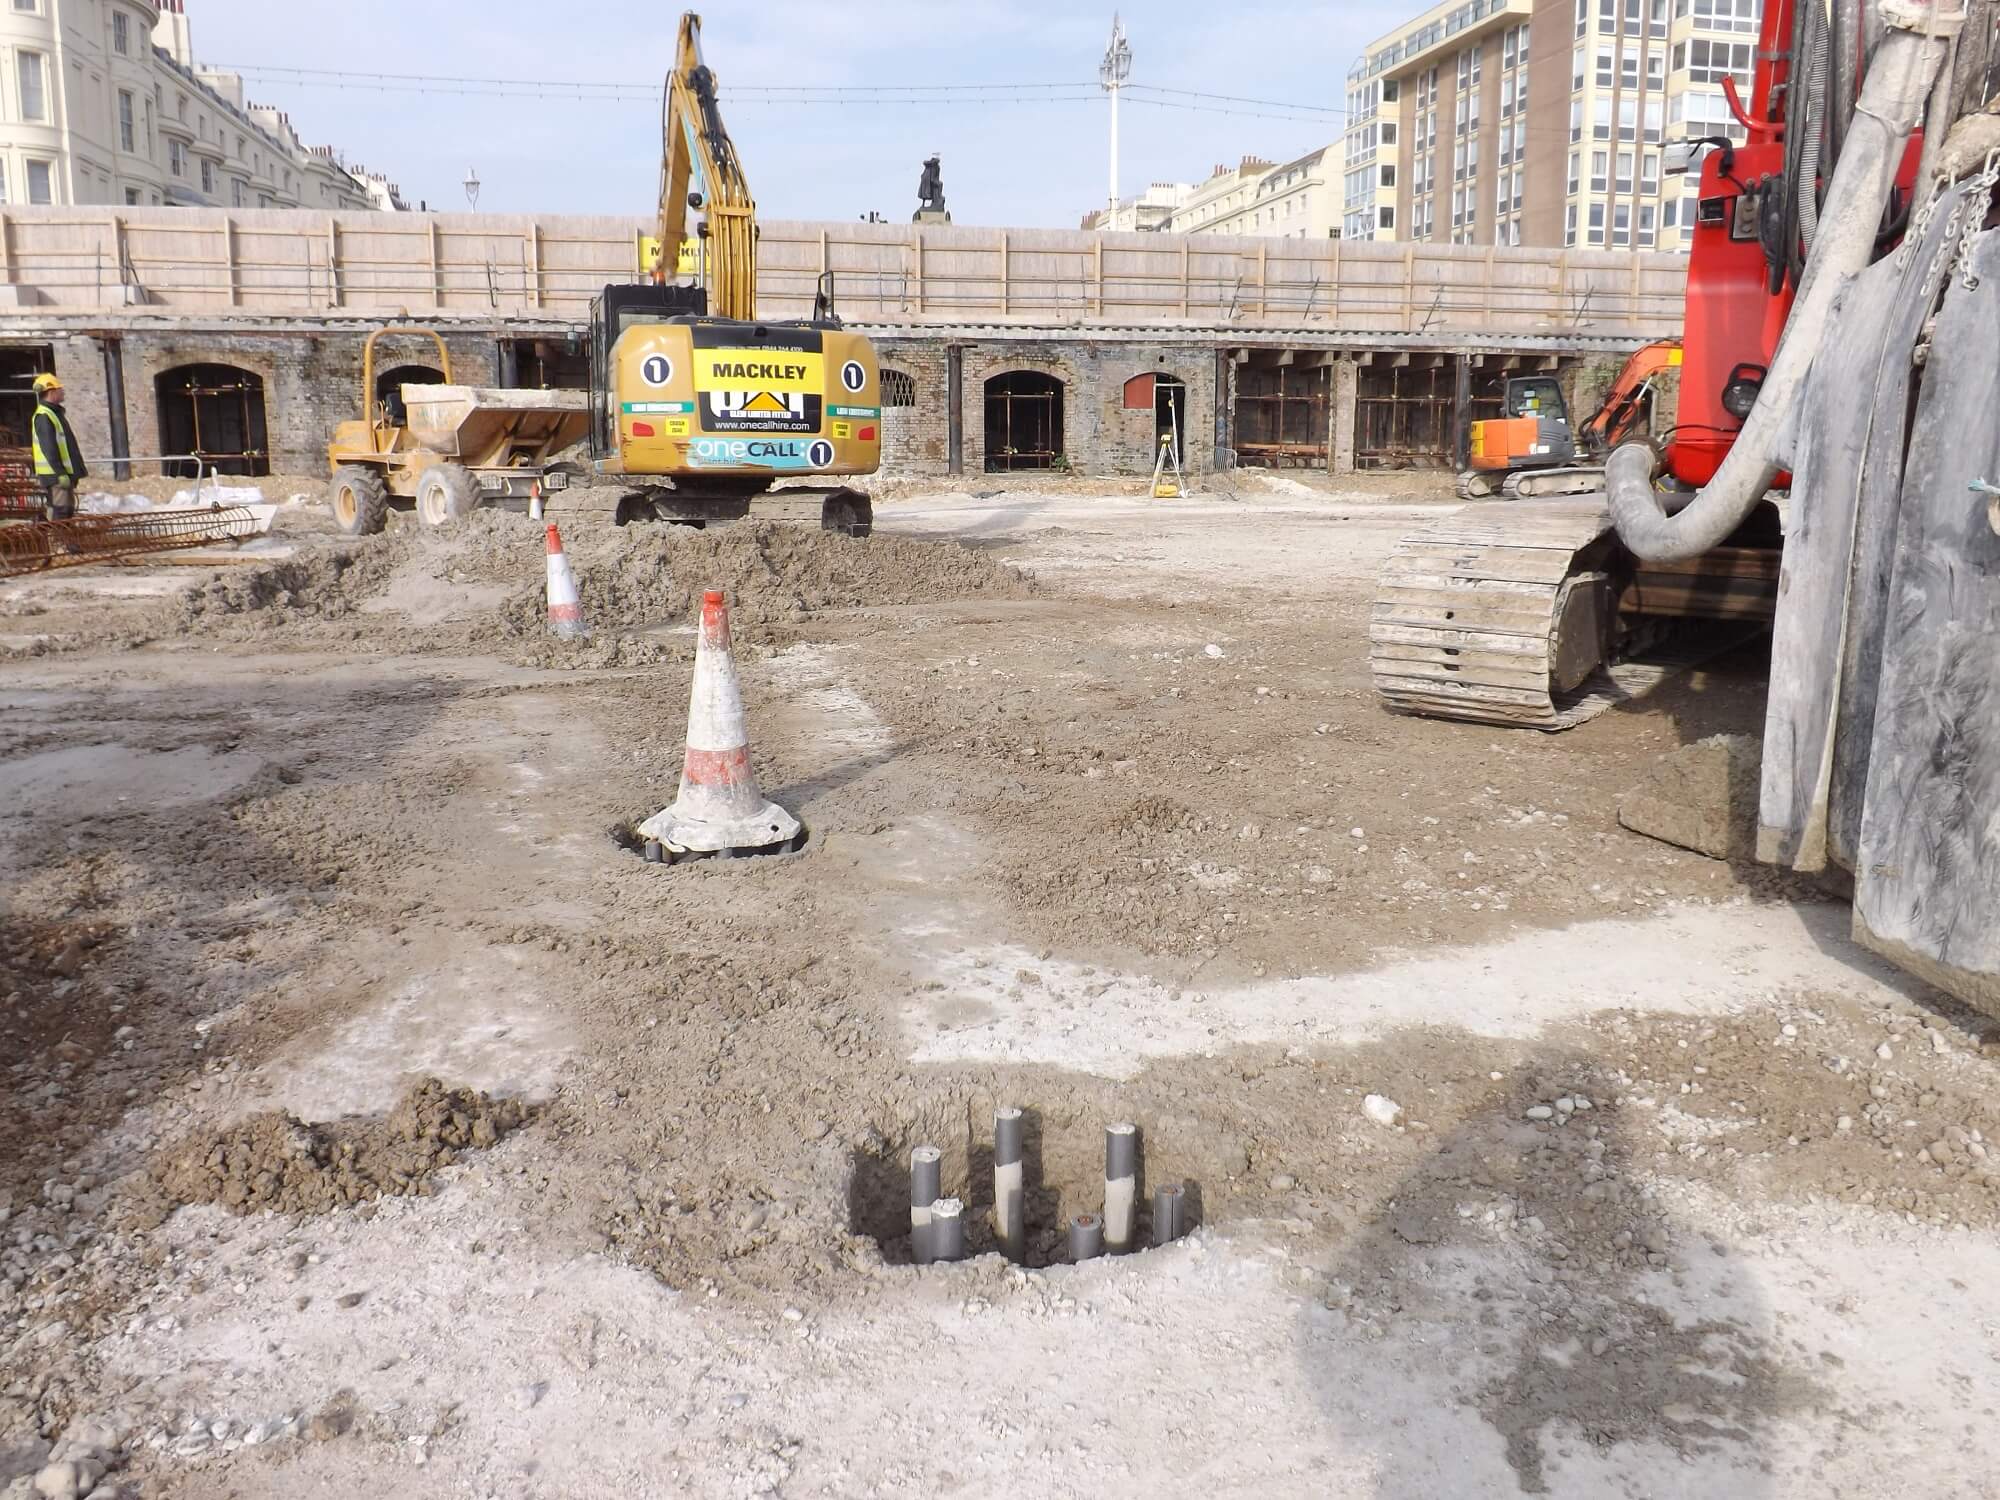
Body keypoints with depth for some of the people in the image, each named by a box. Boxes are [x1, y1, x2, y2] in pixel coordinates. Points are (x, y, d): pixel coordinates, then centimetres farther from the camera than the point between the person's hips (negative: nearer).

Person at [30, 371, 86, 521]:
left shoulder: (56, 412, 18)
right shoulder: (43, 416, -14)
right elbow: (49, 449, -21)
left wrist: (76, 470, 22)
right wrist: (60, 473, -25)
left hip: (65, 472, 11)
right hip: (55, 474, -11)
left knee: (68, 509, 14)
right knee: (58, 513, -12)